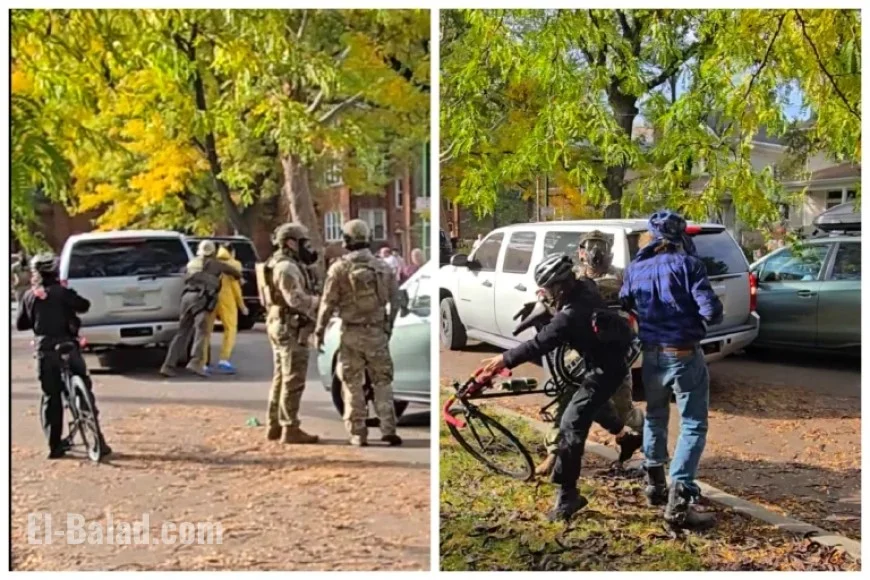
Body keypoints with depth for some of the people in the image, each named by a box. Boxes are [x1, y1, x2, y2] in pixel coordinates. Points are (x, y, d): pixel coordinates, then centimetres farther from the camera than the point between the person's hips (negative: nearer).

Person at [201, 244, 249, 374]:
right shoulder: (234, 264, 7)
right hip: (226, 298, -4)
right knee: (230, 329, 4)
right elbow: (235, 285, -1)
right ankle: (224, 359, -11)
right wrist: (241, 304, 4)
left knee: (207, 330, 8)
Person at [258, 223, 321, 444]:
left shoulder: (284, 264, 18)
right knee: (293, 381, -8)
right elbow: (297, 300, -24)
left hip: (280, 325, 11)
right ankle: (290, 429, -7)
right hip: (291, 327, -11)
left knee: (281, 378, 15)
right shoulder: (286, 267, -16)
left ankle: (274, 426, 21)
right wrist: (322, 301, -12)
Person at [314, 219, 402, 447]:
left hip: (352, 333, -2)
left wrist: (319, 330, 3)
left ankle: (358, 434, 6)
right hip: (377, 332, 2)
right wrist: (389, 326, 20)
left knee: (353, 384, 5)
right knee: (382, 382, 9)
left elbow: (328, 303, -6)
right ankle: (388, 429, 2)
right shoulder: (383, 268, 4)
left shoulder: (340, 268, -6)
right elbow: (394, 301, 7)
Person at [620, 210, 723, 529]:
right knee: (693, 425, -2)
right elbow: (711, 311, -18)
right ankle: (678, 500, -11)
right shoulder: (687, 264, -11)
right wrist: (702, 319, 4)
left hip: (652, 354, 6)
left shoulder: (635, 268, 5)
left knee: (655, 417, 23)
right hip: (684, 355, -5)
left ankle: (655, 484, 33)